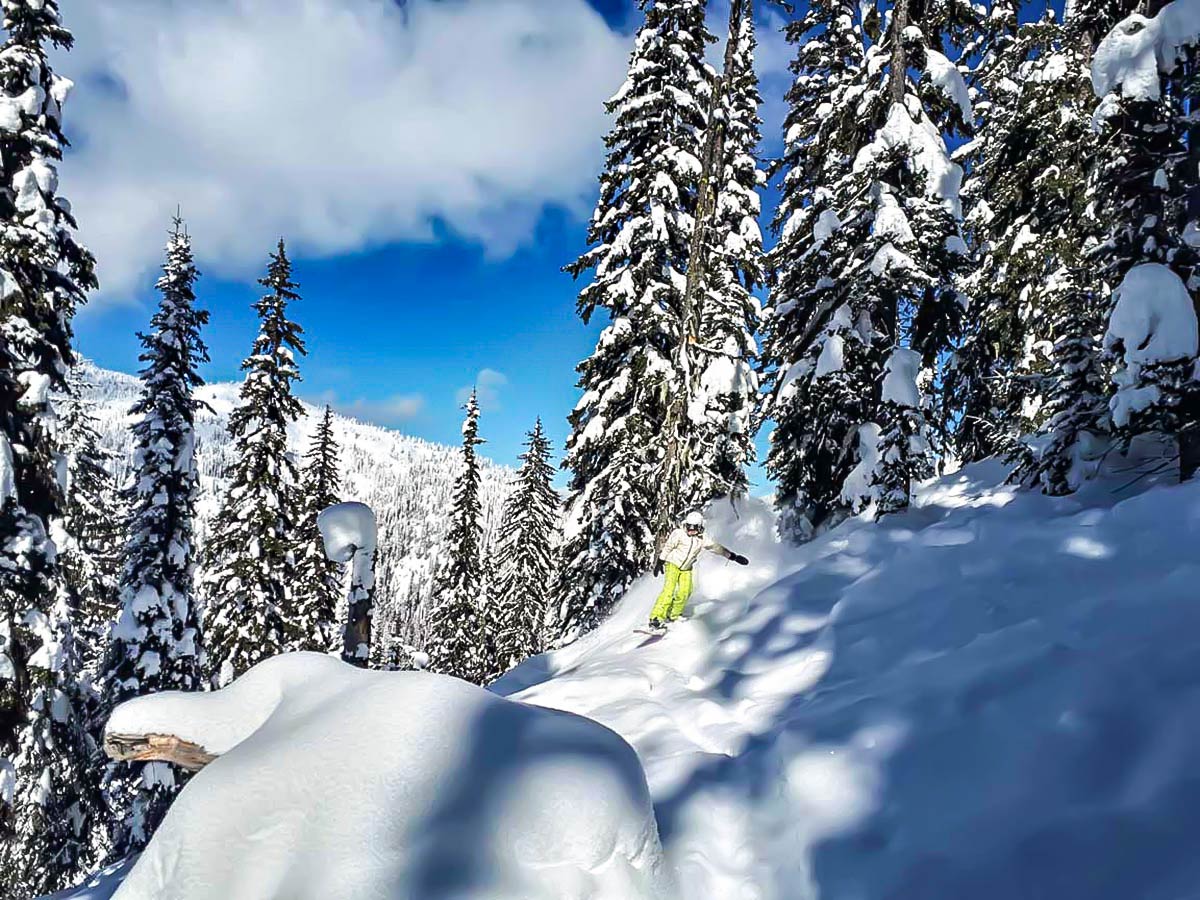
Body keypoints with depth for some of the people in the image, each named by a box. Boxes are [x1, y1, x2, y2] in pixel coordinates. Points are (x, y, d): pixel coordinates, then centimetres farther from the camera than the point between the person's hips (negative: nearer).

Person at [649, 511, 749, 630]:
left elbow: (717, 548, 2)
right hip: (673, 564, -5)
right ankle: (656, 618, -23)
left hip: (686, 569, 5)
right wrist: (660, 562, -6)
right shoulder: (679, 534, -14)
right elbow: (667, 548, -7)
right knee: (669, 590, -19)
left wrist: (735, 556, 1)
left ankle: (672, 616, 2)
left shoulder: (702, 540, -3)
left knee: (685, 591, -13)